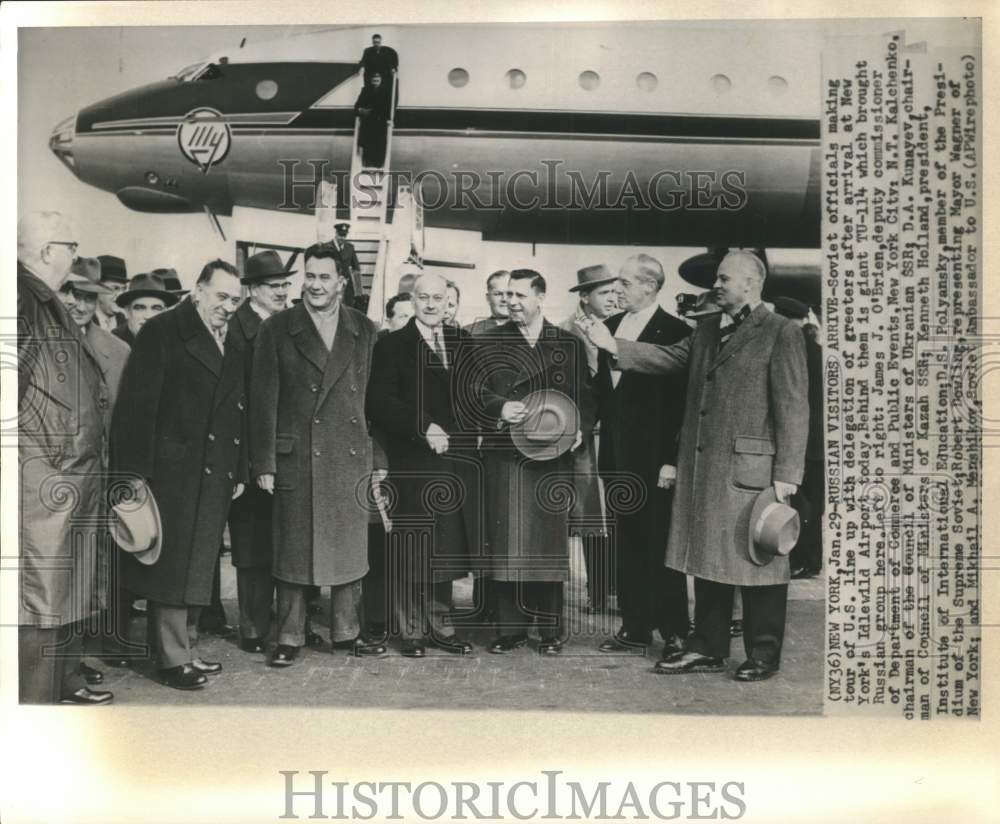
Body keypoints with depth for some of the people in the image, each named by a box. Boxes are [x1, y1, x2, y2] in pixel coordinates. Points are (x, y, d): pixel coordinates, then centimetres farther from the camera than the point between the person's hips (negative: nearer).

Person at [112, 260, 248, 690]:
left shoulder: (235, 346, 15)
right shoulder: (163, 331, -5)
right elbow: (138, 404, -11)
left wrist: (239, 471, 12)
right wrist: (137, 472, -16)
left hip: (215, 476, 7)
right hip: (172, 472, -6)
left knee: (199, 568, 12)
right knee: (171, 564, 0)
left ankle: (183, 649, 22)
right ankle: (173, 660, 9)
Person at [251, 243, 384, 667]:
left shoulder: (364, 330, 7)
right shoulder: (276, 329, 0)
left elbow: (371, 395, 7)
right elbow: (264, 400, -2)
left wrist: (376, 456, 3)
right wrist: (264, 464, -6)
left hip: (350, 457, 2)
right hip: (295, 457, -2)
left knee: (349, 547, 9)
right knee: (293, 549, 5)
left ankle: (347, 632, 24)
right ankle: (289, 638, 18)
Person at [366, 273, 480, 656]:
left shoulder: (464, 343, 15)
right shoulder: (392, 345, 0)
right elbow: (379, 402, -10)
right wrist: (423, 428, -18)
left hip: (456, 461, 4)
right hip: (412, 463, -4)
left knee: (447, 547, 9)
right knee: (413, 550, 1)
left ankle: (440, 625, 21)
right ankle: (412, 630, 14)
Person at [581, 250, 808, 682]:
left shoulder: (781, 333, -7)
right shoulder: (708, 329, 16)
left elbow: (793, 410, -11)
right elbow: (669, 357, 10)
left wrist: (786, 475, -14)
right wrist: (613, 345, -2)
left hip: (750, 469, -7)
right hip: (702, 467, 7)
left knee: (757, 562, 3)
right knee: (708, 559, 14)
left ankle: (763, 654, 17)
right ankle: (707, 648, 25)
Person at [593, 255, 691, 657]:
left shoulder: (675, 331, -9)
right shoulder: (610, 326, 11)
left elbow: (681, 400, -11)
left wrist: (672, 459, -15)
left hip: (653, 456, -6)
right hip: (615, 454, 7)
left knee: (660, 545, 1)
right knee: (626, 542, 12)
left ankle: (674, 632, 11)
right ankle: (635, 626, 22)